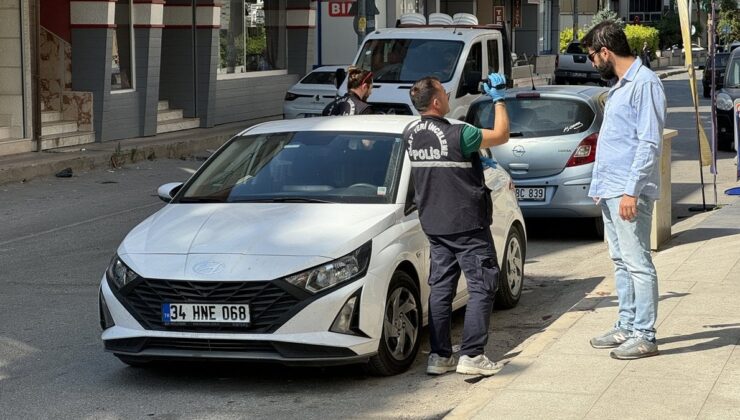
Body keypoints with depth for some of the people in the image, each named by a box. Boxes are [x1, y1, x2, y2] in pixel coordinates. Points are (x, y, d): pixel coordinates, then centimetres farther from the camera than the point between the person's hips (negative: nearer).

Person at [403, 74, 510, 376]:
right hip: (467, 224, -7)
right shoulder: (457, 135, -20)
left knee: (440, 287, 11)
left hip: (434, 224, 7)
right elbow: (501, 135, -8)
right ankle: (471, 355, -4)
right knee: (481, 287, 0)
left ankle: (439, 355, 11)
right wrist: (498, 99, 4)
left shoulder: (411, 134, -1)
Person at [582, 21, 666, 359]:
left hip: (629, 192, -10)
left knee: (638, 263, -6)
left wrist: (631, 191, -22)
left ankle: (644, 336, -3)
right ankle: (626, 326, 21)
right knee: (621, 262, 14)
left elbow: (649, 142, -18)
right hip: (610, 191, 10)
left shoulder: (645, 84, -13)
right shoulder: (619, 86, 17)